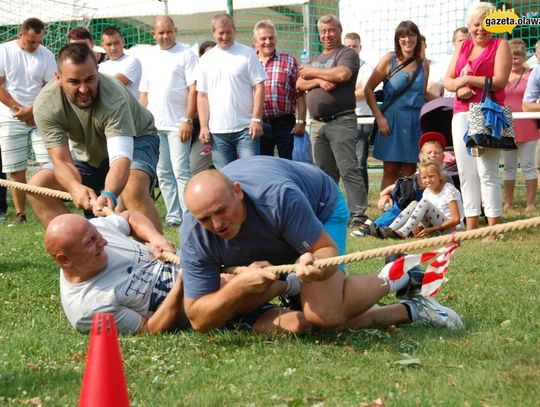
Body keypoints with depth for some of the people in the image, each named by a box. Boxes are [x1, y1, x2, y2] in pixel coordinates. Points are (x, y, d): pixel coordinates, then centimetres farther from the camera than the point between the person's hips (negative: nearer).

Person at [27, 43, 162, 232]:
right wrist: (75, 187, -53)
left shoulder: (113, 97, -37)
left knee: (133, 190, -36)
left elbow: (121, 158, -46)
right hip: (87, 153, 5)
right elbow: (62, 160, -29)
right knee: (37, 187, -11)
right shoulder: (46, 104, -27)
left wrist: (109, 195, -67)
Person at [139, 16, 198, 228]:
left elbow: (193, 89, -8)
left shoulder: (186, 55, -3)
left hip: (177, 124, -6)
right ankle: (173, 216, 14)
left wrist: (188, 120, -15)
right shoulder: (150, 58, 14)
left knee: (181, 171, -8)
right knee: (163, 174, 8)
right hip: (153, 125, 6)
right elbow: (144, 93, 17)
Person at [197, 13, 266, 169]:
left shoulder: (247, 54, 2)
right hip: (217, 131, 3)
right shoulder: (206, 59, 9)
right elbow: (202, 96, 9)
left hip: (245, 128, -3)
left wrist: (256, 119, -9)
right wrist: (204, 126, 1)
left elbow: (259, 88, -1)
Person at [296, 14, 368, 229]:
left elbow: (343, 74, -19)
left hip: (341, 121, -7)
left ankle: (358, 214, -11)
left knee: (348, 169, -11)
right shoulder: (316, 59, 23)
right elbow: (300, 84, 12)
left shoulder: (347, 53, 1)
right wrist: (319, 81, -9)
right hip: (318, 123, 7)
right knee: (324, 172, 8)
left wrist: (314, 72, -5)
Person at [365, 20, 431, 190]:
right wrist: (379, 117, -9)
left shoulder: (423, 64, 10)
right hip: (392, 121, -3)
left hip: (416, 123, 3)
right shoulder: (389, 60, 0)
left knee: (409, 172, 5)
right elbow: (368, 89, -1)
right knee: (391, 171, -1)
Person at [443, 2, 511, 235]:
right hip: (461, 114, 6)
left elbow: (500, 81, -9)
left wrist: (467, 79, -7)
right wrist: (459, 87, -8)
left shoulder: (500, 46, 4)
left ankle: (493, 231, -7)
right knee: (465, 172, 5)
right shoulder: (462, 47, 20)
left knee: (487, 172, -10)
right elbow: (447, 80, 14)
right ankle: (471, 228, 11)